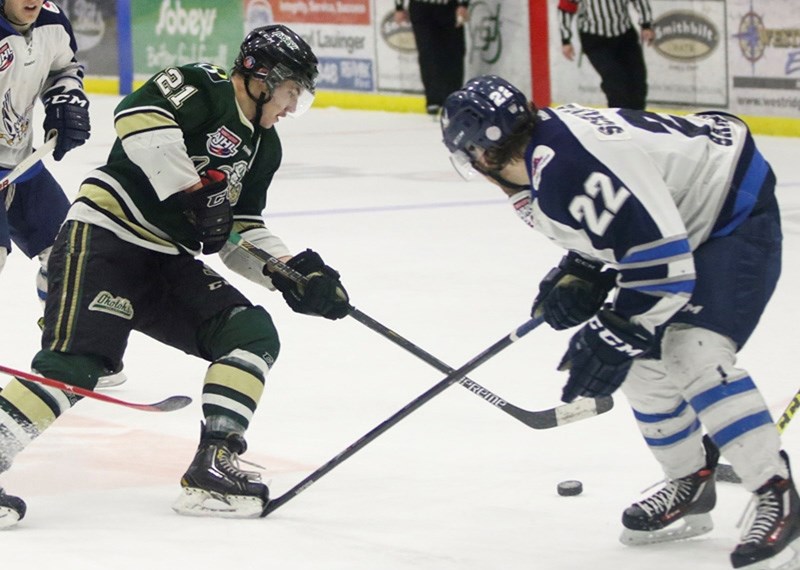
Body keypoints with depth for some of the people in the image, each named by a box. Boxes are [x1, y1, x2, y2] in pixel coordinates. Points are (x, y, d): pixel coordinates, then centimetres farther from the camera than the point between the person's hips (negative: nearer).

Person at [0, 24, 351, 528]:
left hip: (167, 260, 9)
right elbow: (139, 115, -29)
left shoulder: (264, 146, 17)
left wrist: (294, 273, 2)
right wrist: (190, 193, -26)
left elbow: (239, 231, 18)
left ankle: (213, 467, -8)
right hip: (104, 238, -9)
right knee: (77, 360, -24)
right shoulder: (203, 87, -10)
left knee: (254, 334, -3)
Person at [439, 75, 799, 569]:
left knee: (695, 356, -22)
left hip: (738, 212, -11)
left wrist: (613, 335, -24)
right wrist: (579, 277, 0)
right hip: (686, 223, 11)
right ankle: (691, 486, 25)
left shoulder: (569, 170, -32)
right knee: (644, 361, 10)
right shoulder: (543, 150, 0)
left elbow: (662, 262, -31)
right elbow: (612, 227, 15)